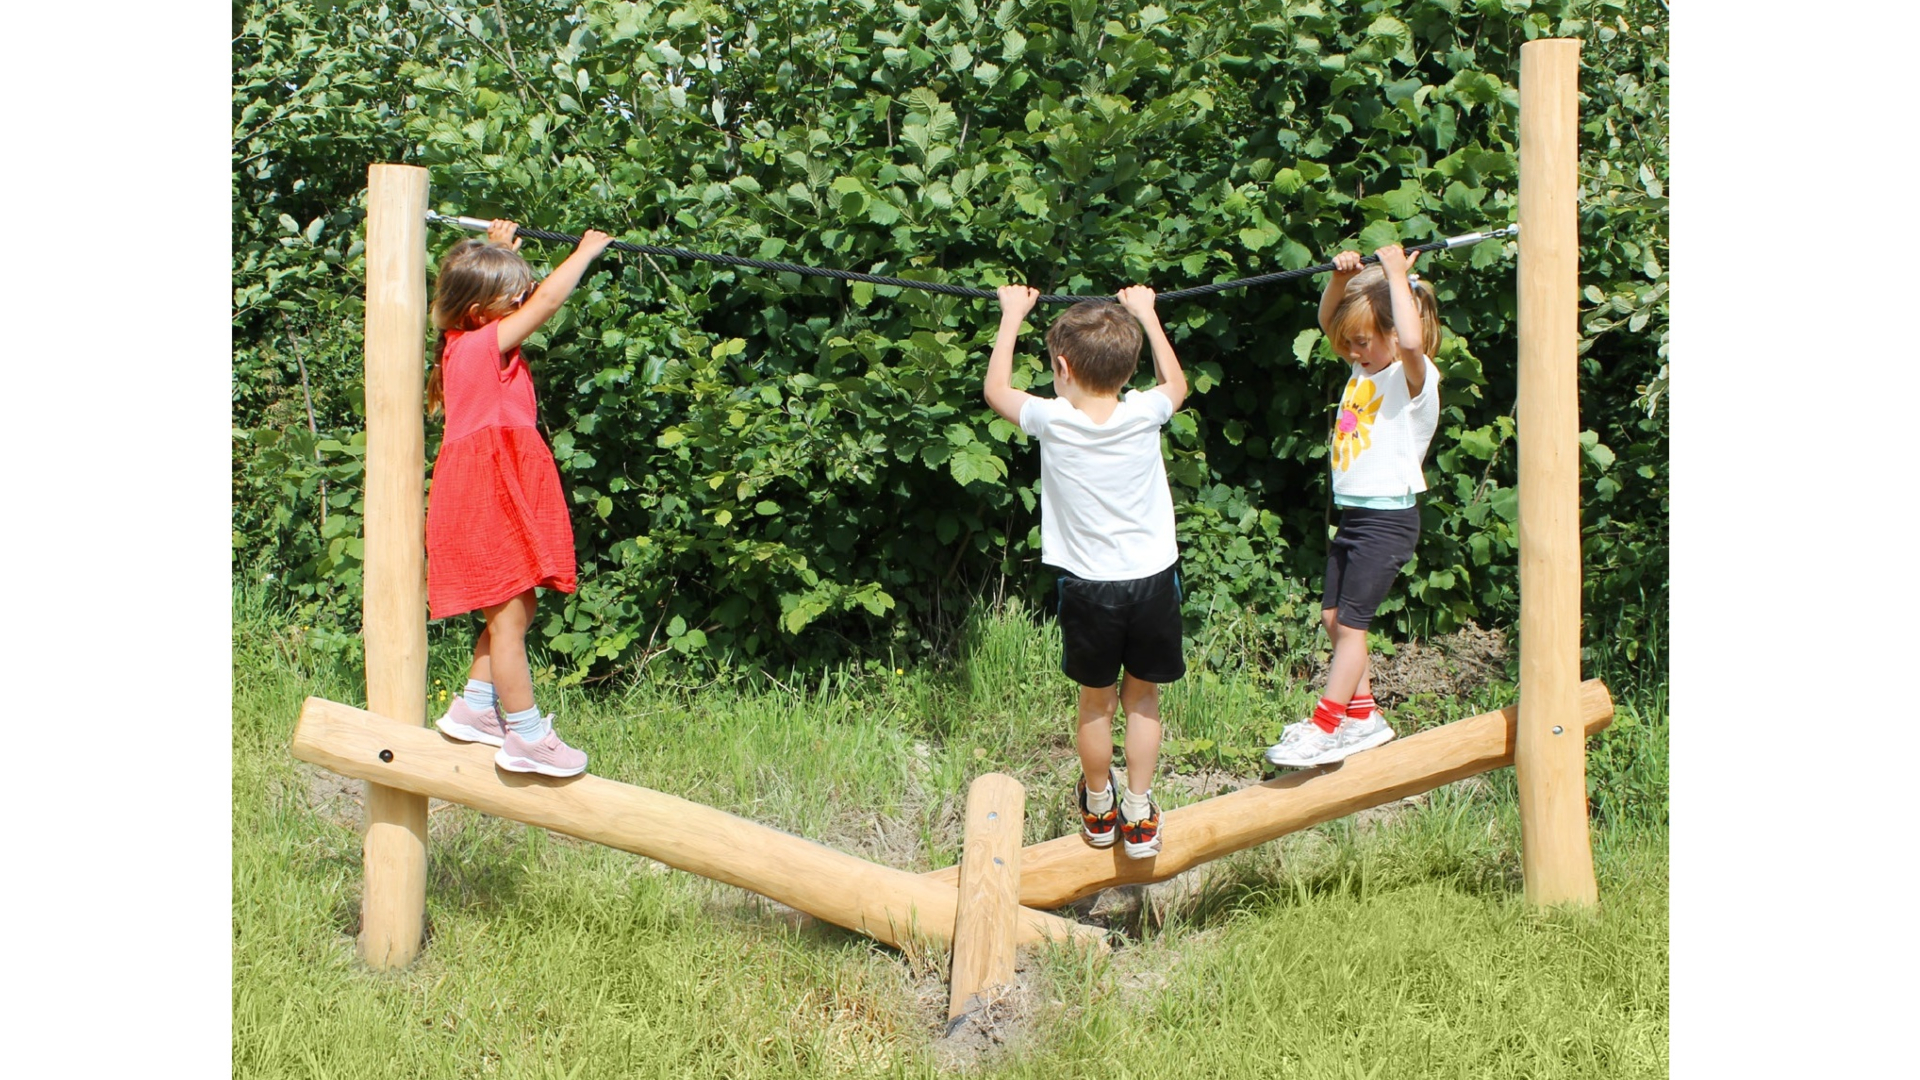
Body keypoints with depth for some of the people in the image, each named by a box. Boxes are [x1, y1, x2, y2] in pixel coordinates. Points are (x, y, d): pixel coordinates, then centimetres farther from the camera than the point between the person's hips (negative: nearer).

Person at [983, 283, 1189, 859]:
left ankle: (1098, 809, 32)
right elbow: (1176, 382, 17)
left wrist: (1012, 315, 16)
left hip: (1089, 586, -1)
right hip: (1153, 579, 1)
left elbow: (997, 390, 8)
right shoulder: (1145, 413, -9)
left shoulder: (1052, 421, -14)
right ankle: (1139, 816, 18)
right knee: (1142, 700, 14)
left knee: (1096, 701, 16)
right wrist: (1145, 313, 24)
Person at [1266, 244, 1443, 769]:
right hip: (1352, 512, 9)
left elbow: (1412, 341, -37)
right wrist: (1340, 278, 2)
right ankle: (1364, 716, 22)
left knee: (1351, 623, -7)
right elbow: (1328, 323, 21)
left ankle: (1323, 729, -4)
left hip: (1389, 517, -9)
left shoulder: (1415, 377, -14)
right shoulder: (1366, 370, 10)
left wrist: (1397, 276, -28)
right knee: (1333, 616, 12)